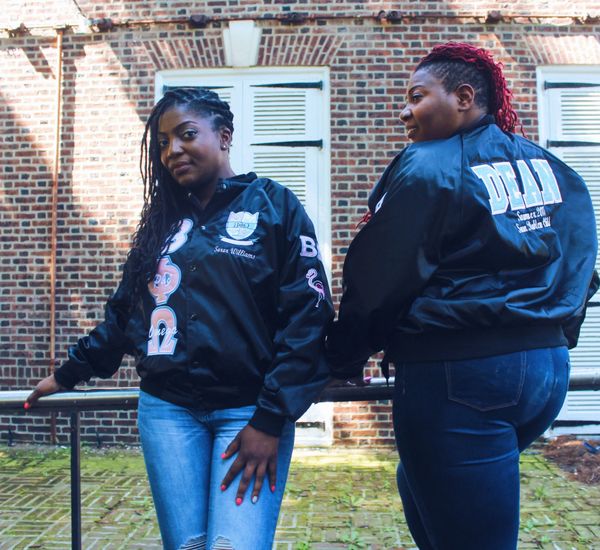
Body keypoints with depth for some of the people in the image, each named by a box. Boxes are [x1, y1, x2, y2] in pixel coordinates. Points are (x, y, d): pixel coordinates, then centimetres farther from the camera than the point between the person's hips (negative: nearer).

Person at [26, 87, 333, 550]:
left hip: (249, 409, -4)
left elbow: (306, 316, -8)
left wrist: (271, 419, -13)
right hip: (168, 409, 4)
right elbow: (125, 310, 21)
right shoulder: (164, 219, 15)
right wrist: (69, 374, 20)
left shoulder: (274, 205, -1)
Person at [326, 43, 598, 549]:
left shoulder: (427, 169, -9)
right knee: (420, 488, 24)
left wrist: (344, 359, 6)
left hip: (458, 377, -8)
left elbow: (378, 280, -7)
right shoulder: (552, 168, 11)